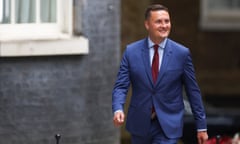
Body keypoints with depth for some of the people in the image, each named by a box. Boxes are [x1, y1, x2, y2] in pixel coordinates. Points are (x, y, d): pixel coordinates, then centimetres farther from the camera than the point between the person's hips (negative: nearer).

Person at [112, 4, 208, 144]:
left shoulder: (182, 53, -4)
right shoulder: (131, 52, -2)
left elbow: (193, 90, 1)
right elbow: (121, 86, -3)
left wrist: (201, 126, 4)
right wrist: (118, 109, -23)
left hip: (168, 126, -2)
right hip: (140, 123, 2)